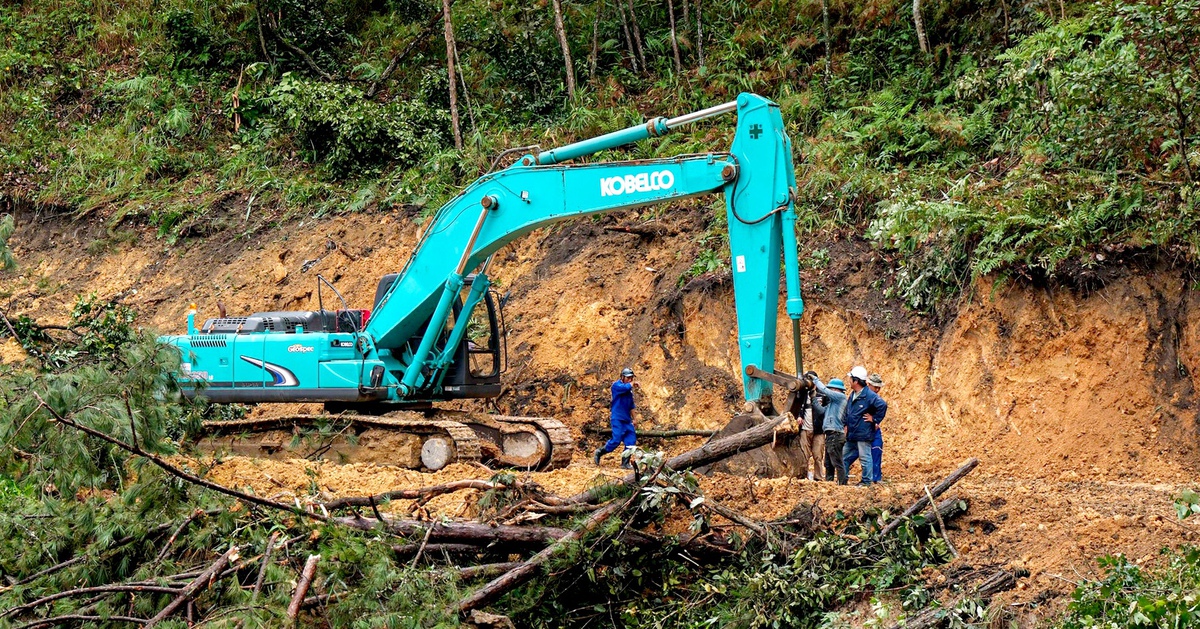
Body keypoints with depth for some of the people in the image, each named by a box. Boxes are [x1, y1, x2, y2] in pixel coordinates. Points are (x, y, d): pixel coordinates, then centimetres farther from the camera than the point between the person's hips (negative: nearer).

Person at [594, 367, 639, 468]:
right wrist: (632, 384, -12)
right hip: (617, 419, -8)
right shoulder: (617, 385, -7)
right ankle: (599, 452, 8)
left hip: (627, 420, 8)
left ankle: (625, 463, 7)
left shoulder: (629, 390, 17)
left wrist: (633, 419, 22)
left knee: (631, 441, -1)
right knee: (616, 440, -12)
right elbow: (626, 387, -30)